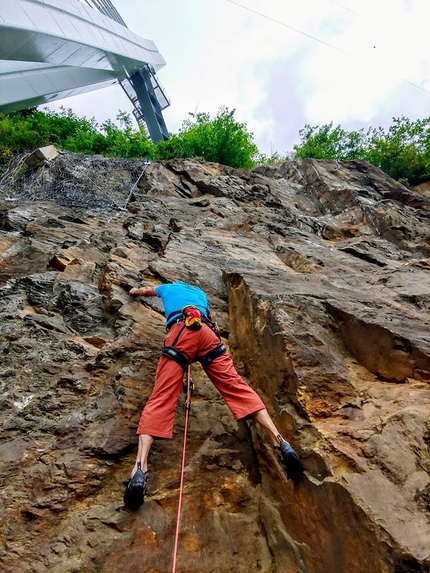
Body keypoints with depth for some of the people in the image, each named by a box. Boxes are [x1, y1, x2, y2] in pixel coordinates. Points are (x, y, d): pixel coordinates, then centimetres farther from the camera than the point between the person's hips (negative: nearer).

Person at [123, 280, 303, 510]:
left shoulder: (168, 288, 38)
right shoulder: (199, 291, 41)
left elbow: (147, 290, 61)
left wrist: (135, 291, 82)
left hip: (180, 332, -2)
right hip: (207, 332, 2)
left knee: (160, 400, -9)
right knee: (236, 387, -5)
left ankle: (140, 467, -25)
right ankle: (279, 442, -17)